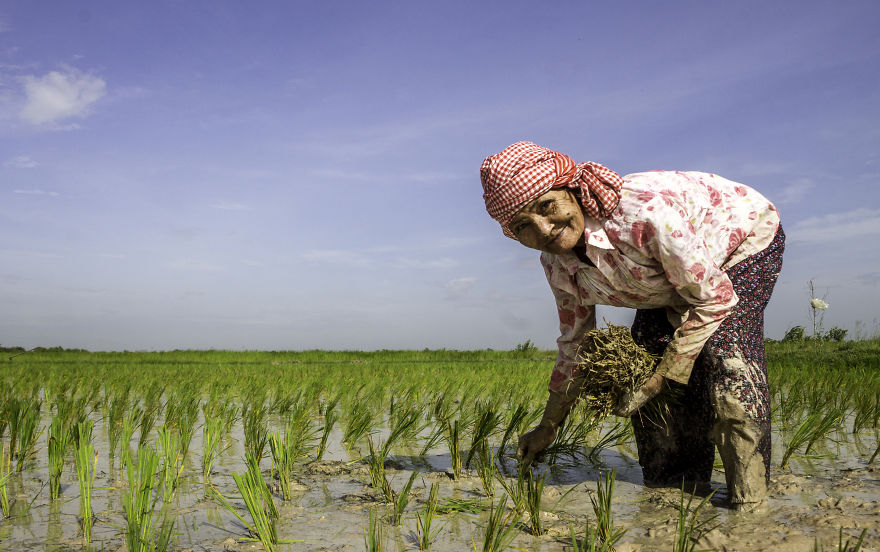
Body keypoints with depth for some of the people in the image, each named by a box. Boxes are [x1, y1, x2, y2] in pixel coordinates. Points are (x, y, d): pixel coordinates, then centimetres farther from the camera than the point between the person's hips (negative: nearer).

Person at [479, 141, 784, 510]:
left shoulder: (644, 210, -42)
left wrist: (659, 380, -28)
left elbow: (714, 300, -29)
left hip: (744, 236, -6)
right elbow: (574, 345, -2)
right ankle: (672, 491, 10)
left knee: (723, 349, -26)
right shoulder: (557, 264, -19)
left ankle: (748, 503, -12)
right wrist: (548, 427, 5)